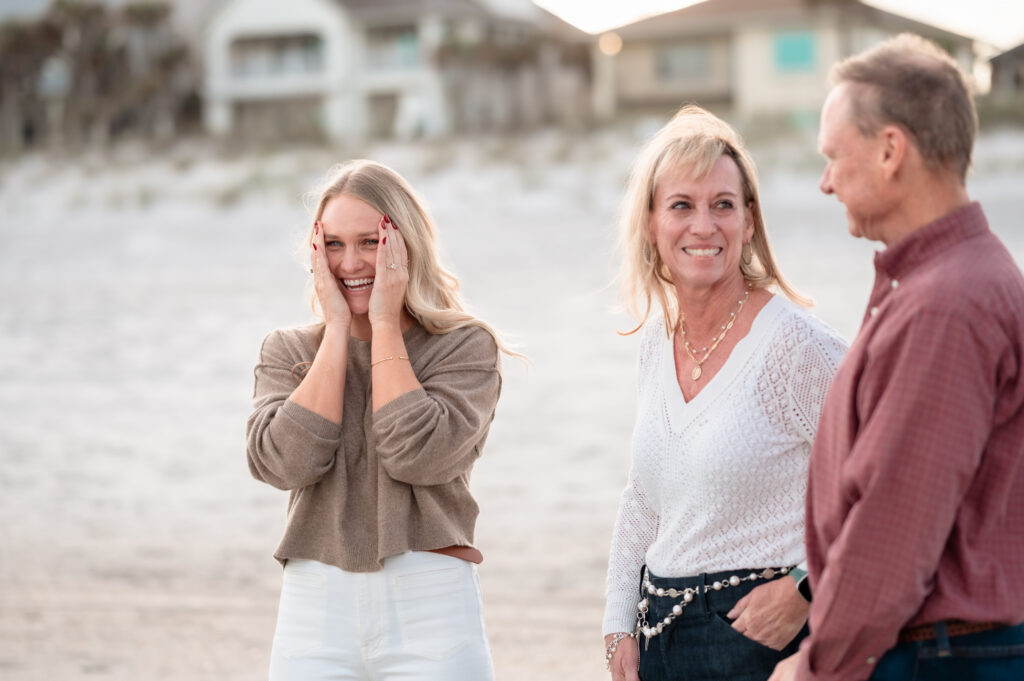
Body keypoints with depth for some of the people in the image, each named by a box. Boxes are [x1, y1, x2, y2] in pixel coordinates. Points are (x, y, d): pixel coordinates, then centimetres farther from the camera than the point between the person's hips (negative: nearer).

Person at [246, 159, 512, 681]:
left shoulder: (465, 346, 1)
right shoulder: (287, 352, 8)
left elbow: (416, 455, -15)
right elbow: (287, 462, -10)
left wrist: (384, 324, -7)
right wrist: (338, 328, -6)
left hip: (429, 608, -2)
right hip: (314, 612, 2)